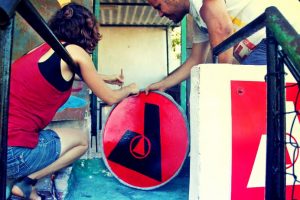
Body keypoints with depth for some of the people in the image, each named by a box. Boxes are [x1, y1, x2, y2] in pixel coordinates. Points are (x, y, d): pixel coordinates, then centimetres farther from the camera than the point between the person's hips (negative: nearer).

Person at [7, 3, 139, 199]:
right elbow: (109, 98, 4)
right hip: (13, 152, -7)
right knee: (81, 140, 16)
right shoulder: (76, 52, -6)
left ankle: (24, 180, 13)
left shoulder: (45, 48, 15)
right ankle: (26, 183, 5)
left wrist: (108, 78, 46)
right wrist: (129, 89, 25)